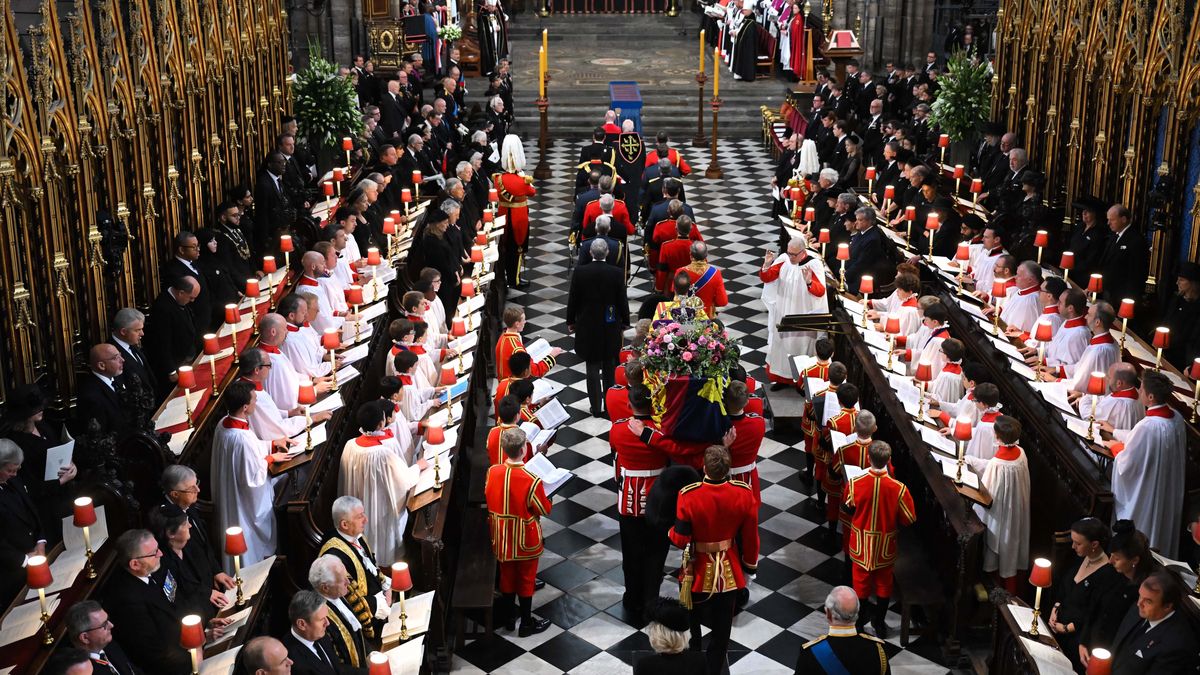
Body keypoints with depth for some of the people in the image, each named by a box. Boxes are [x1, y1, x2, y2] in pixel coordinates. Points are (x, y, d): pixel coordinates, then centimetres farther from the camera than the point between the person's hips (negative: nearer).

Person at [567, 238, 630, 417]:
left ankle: (596, 407, 10)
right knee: (609, 367, 15)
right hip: (610, 327, 1)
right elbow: (622, 300, -5)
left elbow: (573, 299, -5)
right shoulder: (616, 273, -12)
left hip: (587, 326, -1)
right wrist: (625, 322, 10)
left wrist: (571, 321, 8)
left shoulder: (580, 272, -12)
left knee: (592, 367, 6)